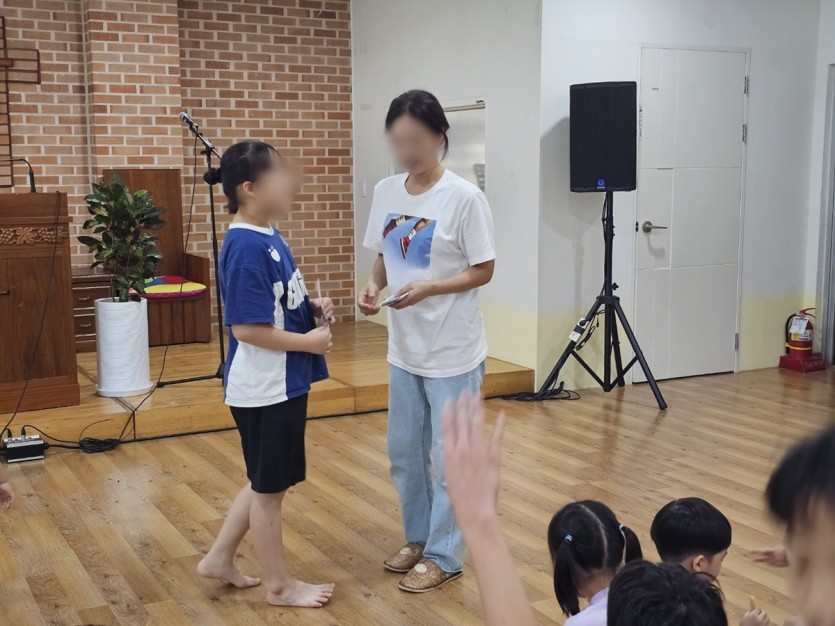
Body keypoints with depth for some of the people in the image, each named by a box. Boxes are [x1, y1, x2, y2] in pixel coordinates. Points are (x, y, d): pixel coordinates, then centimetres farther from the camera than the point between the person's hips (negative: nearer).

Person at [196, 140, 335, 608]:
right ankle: (280, 584, 24)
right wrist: (308, 341, -17)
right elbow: (247, 328, -24)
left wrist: (314, 309, 2)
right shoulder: (247, 246, -22)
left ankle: (220, 558, 35)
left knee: (270, 481, 21)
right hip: (265, 389, -10)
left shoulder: (269, 236, 7)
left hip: (285, 383, 10)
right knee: (270, 486, 7)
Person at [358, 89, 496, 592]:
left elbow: (483, 271, -12)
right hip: (404, 349, 6)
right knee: (404, 452, 17)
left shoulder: (464, 198, -15)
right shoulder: (385, 193, 3)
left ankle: (444, 555, 21)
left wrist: (429, 288, -25)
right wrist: (373, 287, -8)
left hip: (453, 353, -6)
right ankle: (419, 538, 36)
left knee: (449, 457, 5)